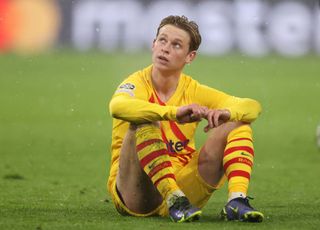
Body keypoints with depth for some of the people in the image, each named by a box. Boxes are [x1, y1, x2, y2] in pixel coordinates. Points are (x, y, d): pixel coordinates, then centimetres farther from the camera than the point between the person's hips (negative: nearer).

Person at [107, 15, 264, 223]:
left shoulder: (194, 91, 5)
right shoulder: (138, 84, -9)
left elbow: (253, 107, 0)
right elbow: (117, 106, -34)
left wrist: (225, 113, -24)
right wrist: (175, 112, -45)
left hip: (183, 184, 5)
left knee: (237, 124, -5)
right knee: (144, 124, -30)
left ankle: (237, 201, -26)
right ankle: (175, 201, -37)